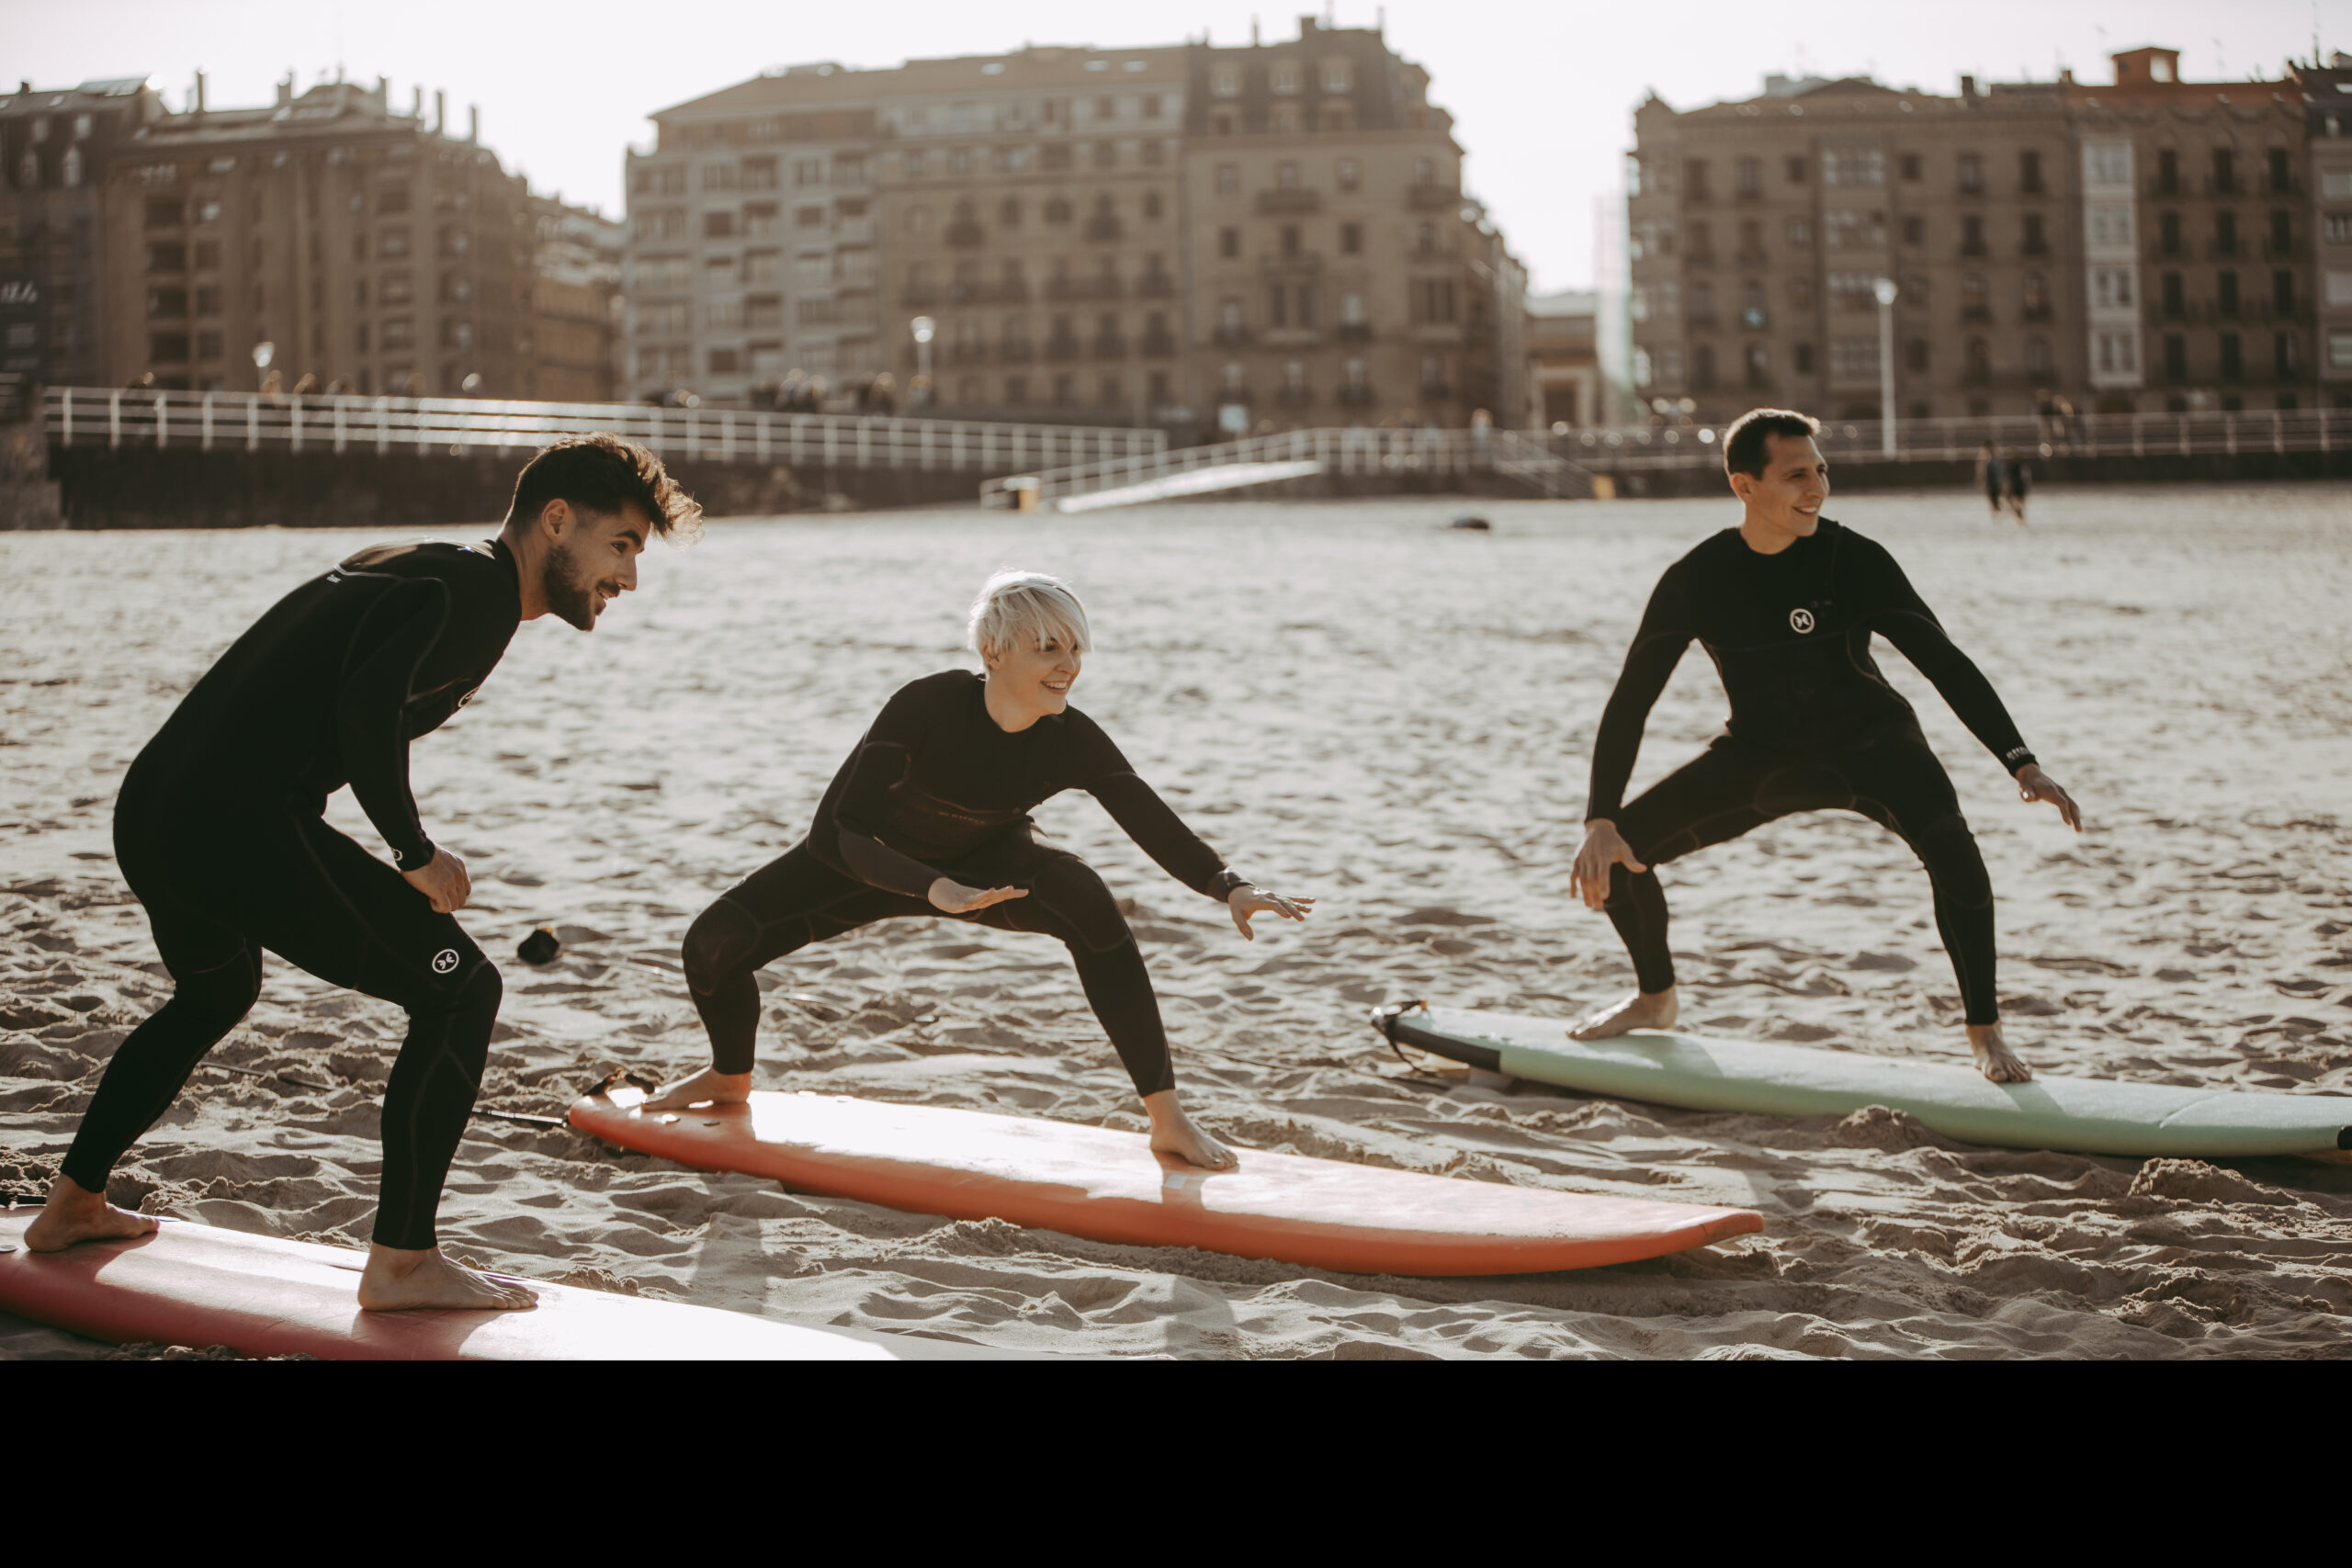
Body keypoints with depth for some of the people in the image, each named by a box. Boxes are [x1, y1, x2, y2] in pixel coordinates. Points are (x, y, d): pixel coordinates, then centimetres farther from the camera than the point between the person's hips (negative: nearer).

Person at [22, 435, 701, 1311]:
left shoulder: (420, 570, 22)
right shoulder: (477, 591, -8)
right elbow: (369, 705, -24)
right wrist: (415, 852, -12)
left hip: (147, 812, 10)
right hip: (243, 824, -10)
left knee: (216, 995, 36)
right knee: (459, 991, -3)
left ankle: (71, 1207, 47)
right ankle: (401, 1266, -2)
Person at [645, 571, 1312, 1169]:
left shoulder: (1072, 741, -26)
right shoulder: (927, 707, -35)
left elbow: (1155, 824, -24)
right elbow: (833, 834, -38)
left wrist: (1230, 887, -42)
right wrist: (933, 889, -54)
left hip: (986, 862, 1)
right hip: (879, 863, -1)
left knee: (1087, 901, -31)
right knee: (714, 944, -12)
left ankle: (1167, 1117, -24)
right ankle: (730, 1078, 25)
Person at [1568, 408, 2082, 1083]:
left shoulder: (1853, 560, -20)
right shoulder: (1696, 581, -16)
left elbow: (1944, 663, -19)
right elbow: (1630, 704, -12)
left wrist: (2022, 763, -30)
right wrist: (1601, 823, -22)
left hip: (1870, 740, -2)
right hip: (1759, 752, 3)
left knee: (1948, 843, -33)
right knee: (1617, 850, -7)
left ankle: (1984, 1032, -14)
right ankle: (1656, 997, 23)